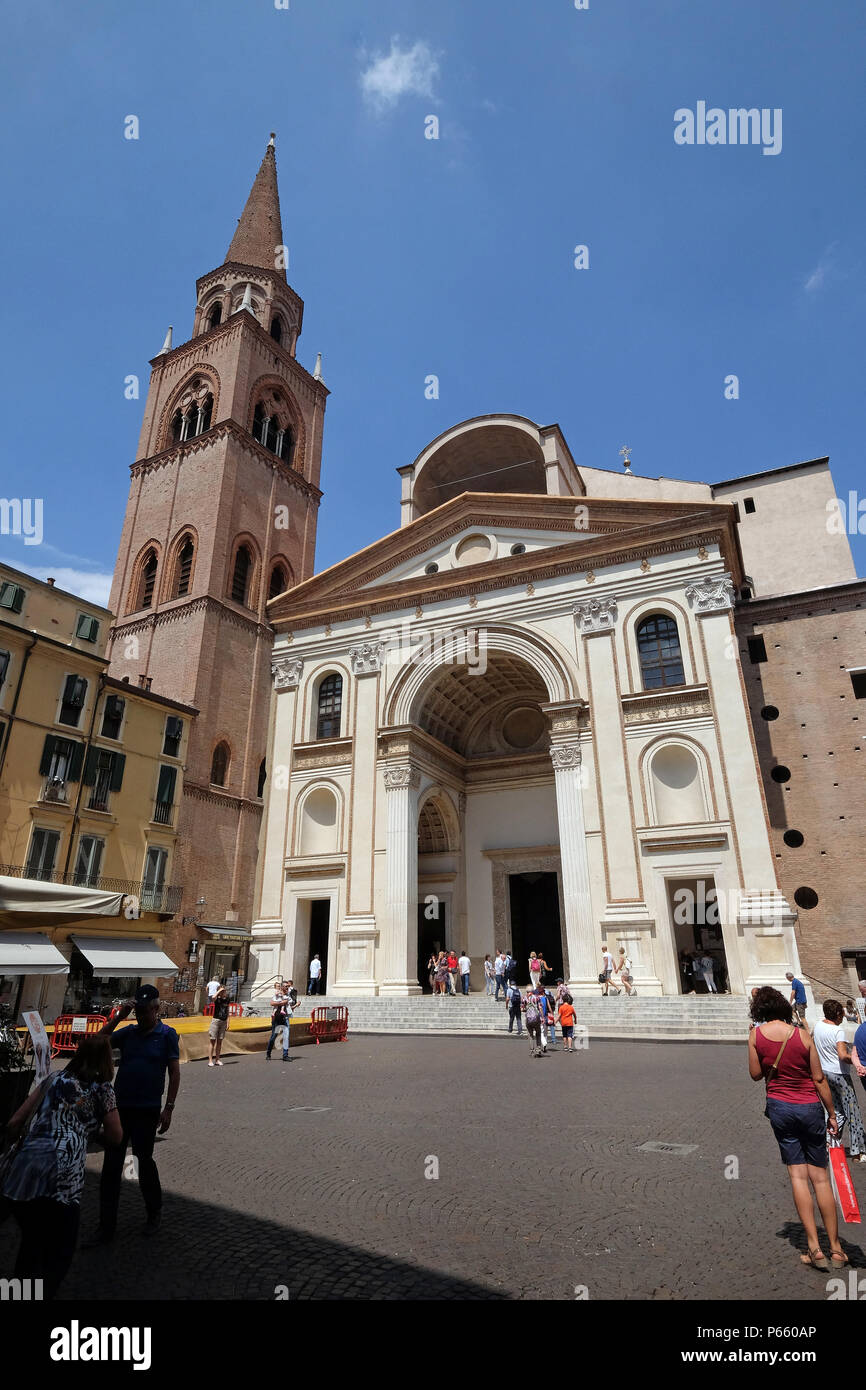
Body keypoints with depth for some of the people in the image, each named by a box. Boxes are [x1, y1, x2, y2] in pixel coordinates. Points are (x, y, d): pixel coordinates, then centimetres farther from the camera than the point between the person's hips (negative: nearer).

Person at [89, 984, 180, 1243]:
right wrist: (118, 1017, -10)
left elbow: (174, 1073, -7)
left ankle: (154, 1213, 32)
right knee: (111, 1165, 6)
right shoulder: (128, 1033, 5)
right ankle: (106, 1227, 20)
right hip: (120, 1107, 4)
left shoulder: (167, 1035, -6)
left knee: (144, 1160, 8)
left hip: (147, 1110, -4)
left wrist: (168, 1108, -11)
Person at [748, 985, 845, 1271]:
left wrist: (754, 1040, 6)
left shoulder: (756, 1034, -8)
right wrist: (831, 1114, 6)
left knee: (797, 1174, 9)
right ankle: (836, 1247, 17)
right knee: (820, 1176, 10)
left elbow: (756, 1074, -3)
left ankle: (814, 1248, 8)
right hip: (810, 1108, 0)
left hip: (779, 1106, 0)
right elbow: (819, 1079, -6)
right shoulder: (802, 1034, -10)